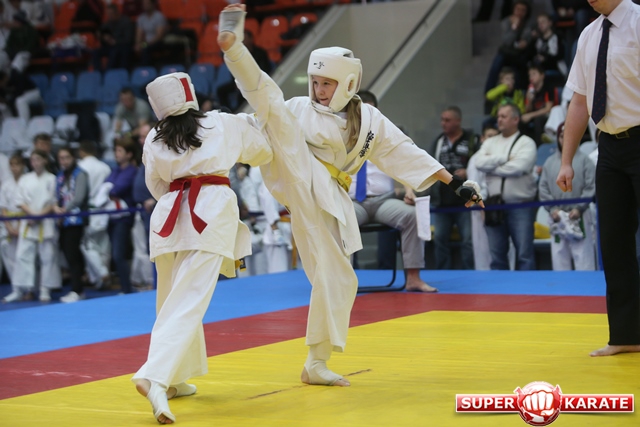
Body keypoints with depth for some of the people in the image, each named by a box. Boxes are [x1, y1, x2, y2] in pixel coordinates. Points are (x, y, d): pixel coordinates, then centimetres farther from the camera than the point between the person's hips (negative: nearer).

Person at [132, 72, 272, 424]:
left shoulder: (154, 140, 12)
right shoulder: (226, 124, 9)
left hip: (169, 215, 3)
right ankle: (155, 376, -28)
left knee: (173, 300, 20)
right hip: (213, 212, -3)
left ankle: (175, 378, 28)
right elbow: (263, 153, 25)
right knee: (188, 304, -11)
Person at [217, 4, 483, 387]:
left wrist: (456, 182, 9)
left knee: (338, 279, 1)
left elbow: (406, 154, 13)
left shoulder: (368, 120, 13)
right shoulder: (300, 108, 8)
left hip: (326, 204, 3)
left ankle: (316, 364, 14)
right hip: (298, 180, -3)